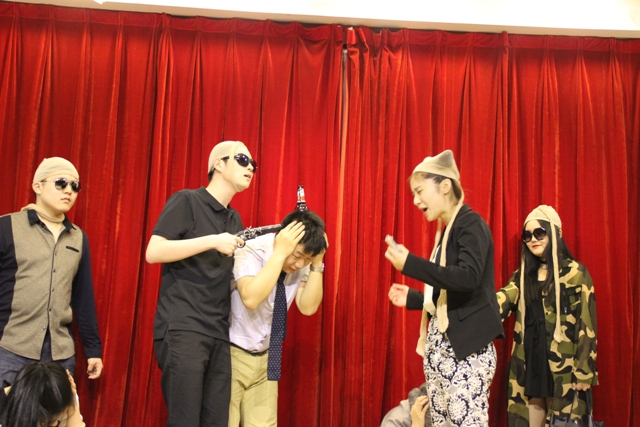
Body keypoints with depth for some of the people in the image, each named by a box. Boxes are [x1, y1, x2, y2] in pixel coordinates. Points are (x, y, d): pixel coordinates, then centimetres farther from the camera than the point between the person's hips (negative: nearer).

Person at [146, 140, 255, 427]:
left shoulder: (234, 219, 19)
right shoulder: (186, 201, -1)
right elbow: (153, 252, -11)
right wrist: (213, 241, -16)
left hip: (219, 333, 7)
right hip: (182, 329, -6)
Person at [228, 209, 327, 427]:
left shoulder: (301, 263, -4)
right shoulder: (251, 251, -20)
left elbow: (308, 307, -10)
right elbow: (251, 299, -35)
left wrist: (317, 263, -19)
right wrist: (280, 253, -33)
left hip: (265, 358, 5)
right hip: (232, 354, -5)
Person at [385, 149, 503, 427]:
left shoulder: (471, 223, -8)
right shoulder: (445, 231, 16)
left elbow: (468, 279, -24)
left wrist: (410, 264, -23)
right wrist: (412, 298, 14)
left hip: (467, 347, -8)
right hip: (438, 346, 9)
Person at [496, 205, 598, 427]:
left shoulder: (575, 273, -4)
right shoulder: (523, 274, 10)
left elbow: (586, 324, -6)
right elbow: (501, 300, -7)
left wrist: (584, 371, -9)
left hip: (562, 365, -4)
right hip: (528, 363, 4)